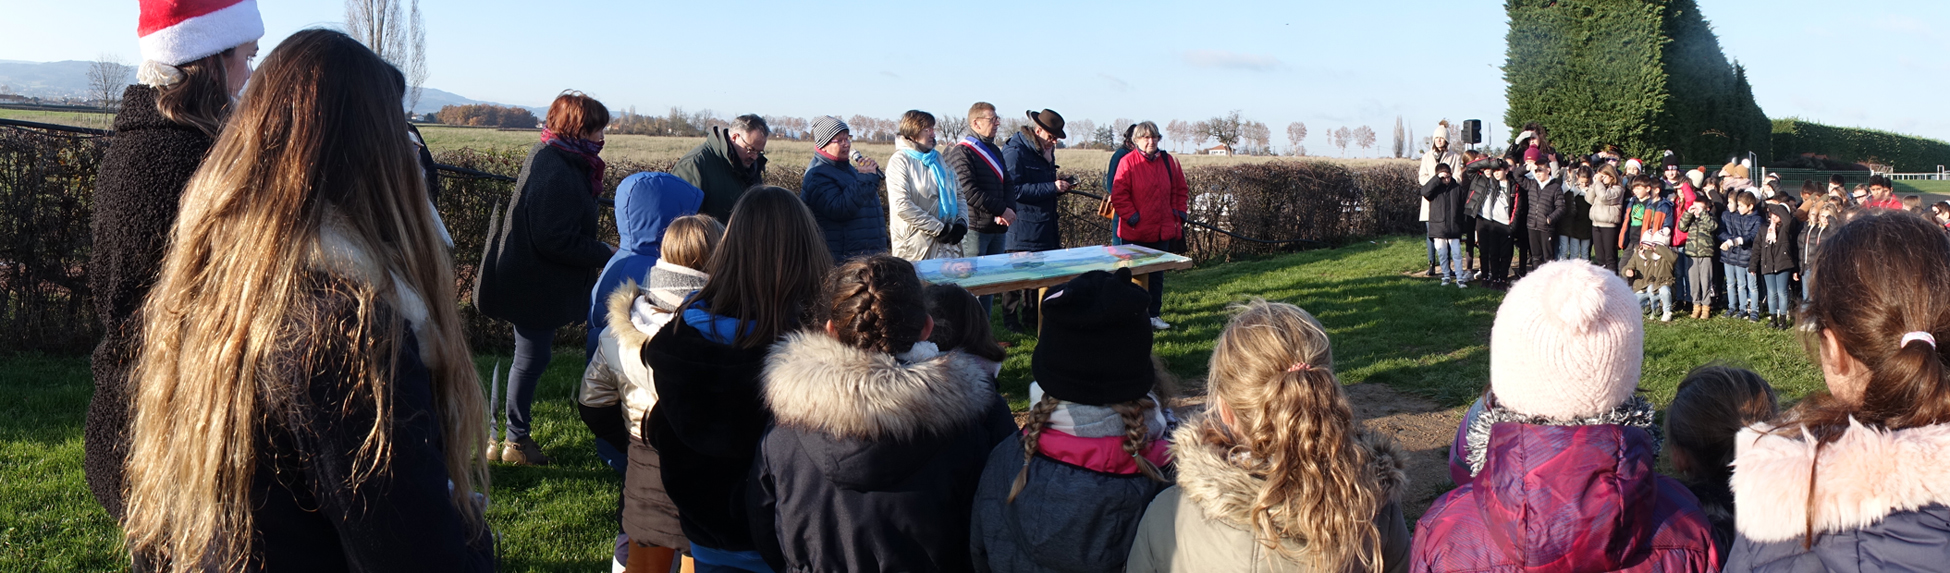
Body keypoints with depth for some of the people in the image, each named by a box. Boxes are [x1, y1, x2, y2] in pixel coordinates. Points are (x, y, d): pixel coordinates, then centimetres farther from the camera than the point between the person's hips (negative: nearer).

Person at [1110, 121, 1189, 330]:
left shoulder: (1169, 162, 6)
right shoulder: (1128, 162, -8)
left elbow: (1181, 190, 15)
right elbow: (1118, 195, -10)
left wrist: (1179, 213, 5)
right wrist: (1132, 217, -14)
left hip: (1162, 231, 5)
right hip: (1135, 232, -4)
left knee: (1157, 274, 12)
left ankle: (1154, 315, 21)